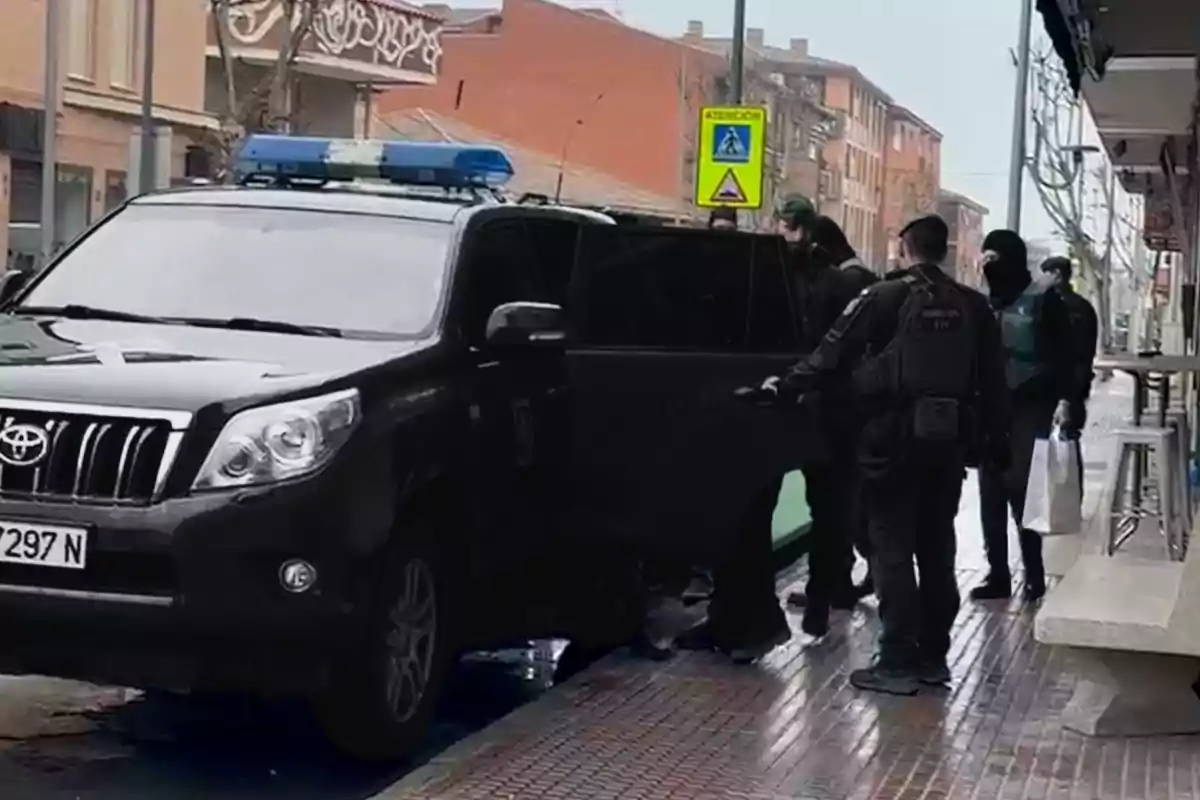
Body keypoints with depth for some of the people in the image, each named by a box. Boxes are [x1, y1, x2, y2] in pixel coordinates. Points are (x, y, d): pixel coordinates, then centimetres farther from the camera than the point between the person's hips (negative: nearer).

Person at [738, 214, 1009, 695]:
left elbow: (832, 358, -10)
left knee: (893, 550, -1)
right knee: (936, 549, 13)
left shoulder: (882, 299, -8)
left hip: (895, 440, -5)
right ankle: (932, 655, 19)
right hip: (949, 441, 5)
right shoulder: (973, 307, 7)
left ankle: (898, 662, -2)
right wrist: (996, 438, 18)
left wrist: (782, 390, -2)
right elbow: (992, 381, 11)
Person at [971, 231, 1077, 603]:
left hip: (1028, 408, -5)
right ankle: (998, 573, 14)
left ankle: (1034, 573, 3)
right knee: (991, 493, 6)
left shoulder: (1043, 299, -4)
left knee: (1020, 489, -8)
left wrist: (1064, 399, -17)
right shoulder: (987, 301, 11)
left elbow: (1063, 353, -7)